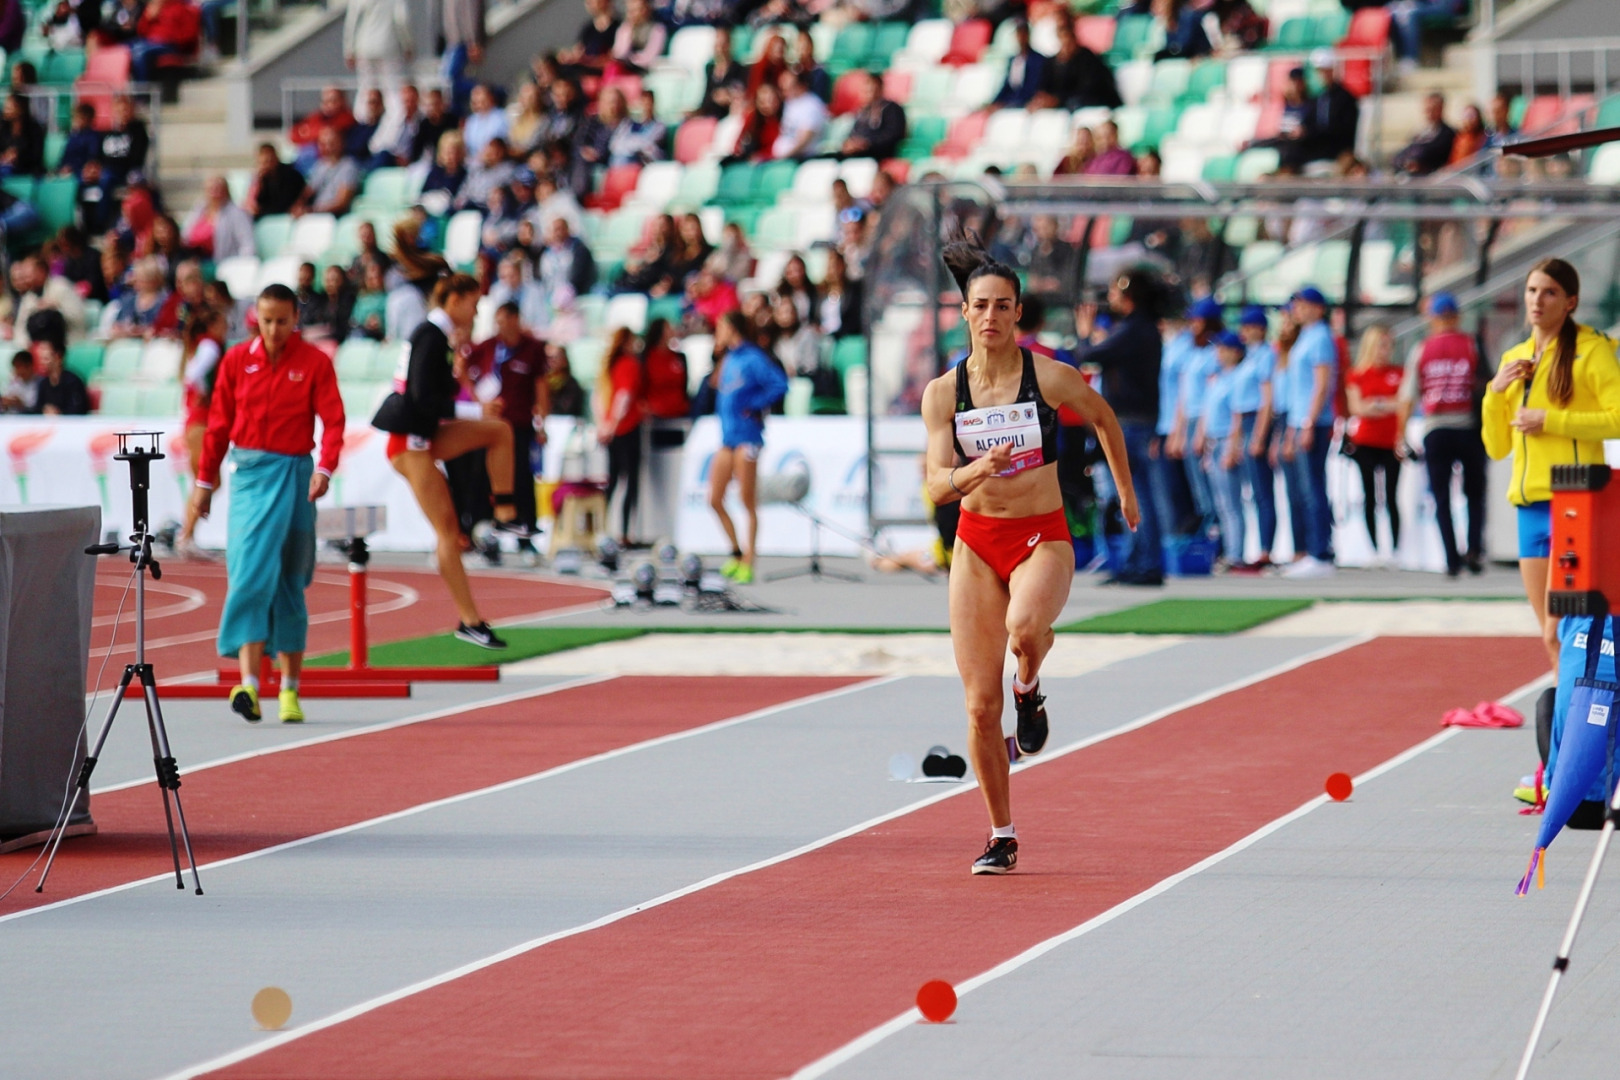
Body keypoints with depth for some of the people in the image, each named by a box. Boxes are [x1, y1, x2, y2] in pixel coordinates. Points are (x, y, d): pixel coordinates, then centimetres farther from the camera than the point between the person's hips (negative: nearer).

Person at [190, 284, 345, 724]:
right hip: (249, 473, 0)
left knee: (290, 583, 6)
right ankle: (248, 683, -21)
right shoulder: (237, 361, 6)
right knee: (251, 572, -13)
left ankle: (290, 689, 14)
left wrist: (325, 468, -20)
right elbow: (218, 423, 12)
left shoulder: (315, 363, 1)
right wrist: (205, 480, 14)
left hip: (295, 474, 0)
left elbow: (333, 420, -5)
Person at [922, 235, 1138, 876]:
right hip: (977, 541, 2)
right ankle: (1001, 837, 15)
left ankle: (1030, 684, 0)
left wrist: (1125, 490, 21)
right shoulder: (943, 392, -3)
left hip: (1043, 538, -2)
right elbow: (937, 487, -7)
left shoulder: (1049, 377, -8)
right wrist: (977, 470, -28)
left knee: (1024, 626, -38)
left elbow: (1104, 419, 12)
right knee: (980, 704, 0)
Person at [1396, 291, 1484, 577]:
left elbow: (1408, 398, 0)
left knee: (1441, 498, 5)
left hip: (1435, 431, 0)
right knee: (1475, 493, 13)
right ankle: (1474, 548, -4)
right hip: (1468, 427, 0)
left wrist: (1400, 436, 6)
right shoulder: (1472, 346, 1)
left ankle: (1452, 558, -3)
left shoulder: (1421, 351, 2)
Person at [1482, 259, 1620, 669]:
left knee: (1559, 630, -13)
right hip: (1529, 504, 7)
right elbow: (1497, 448, 18)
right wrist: (1495, 393, 3)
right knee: (1551, 634, 8)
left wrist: (1550, 420, -14)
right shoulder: (1514, 359, 18)